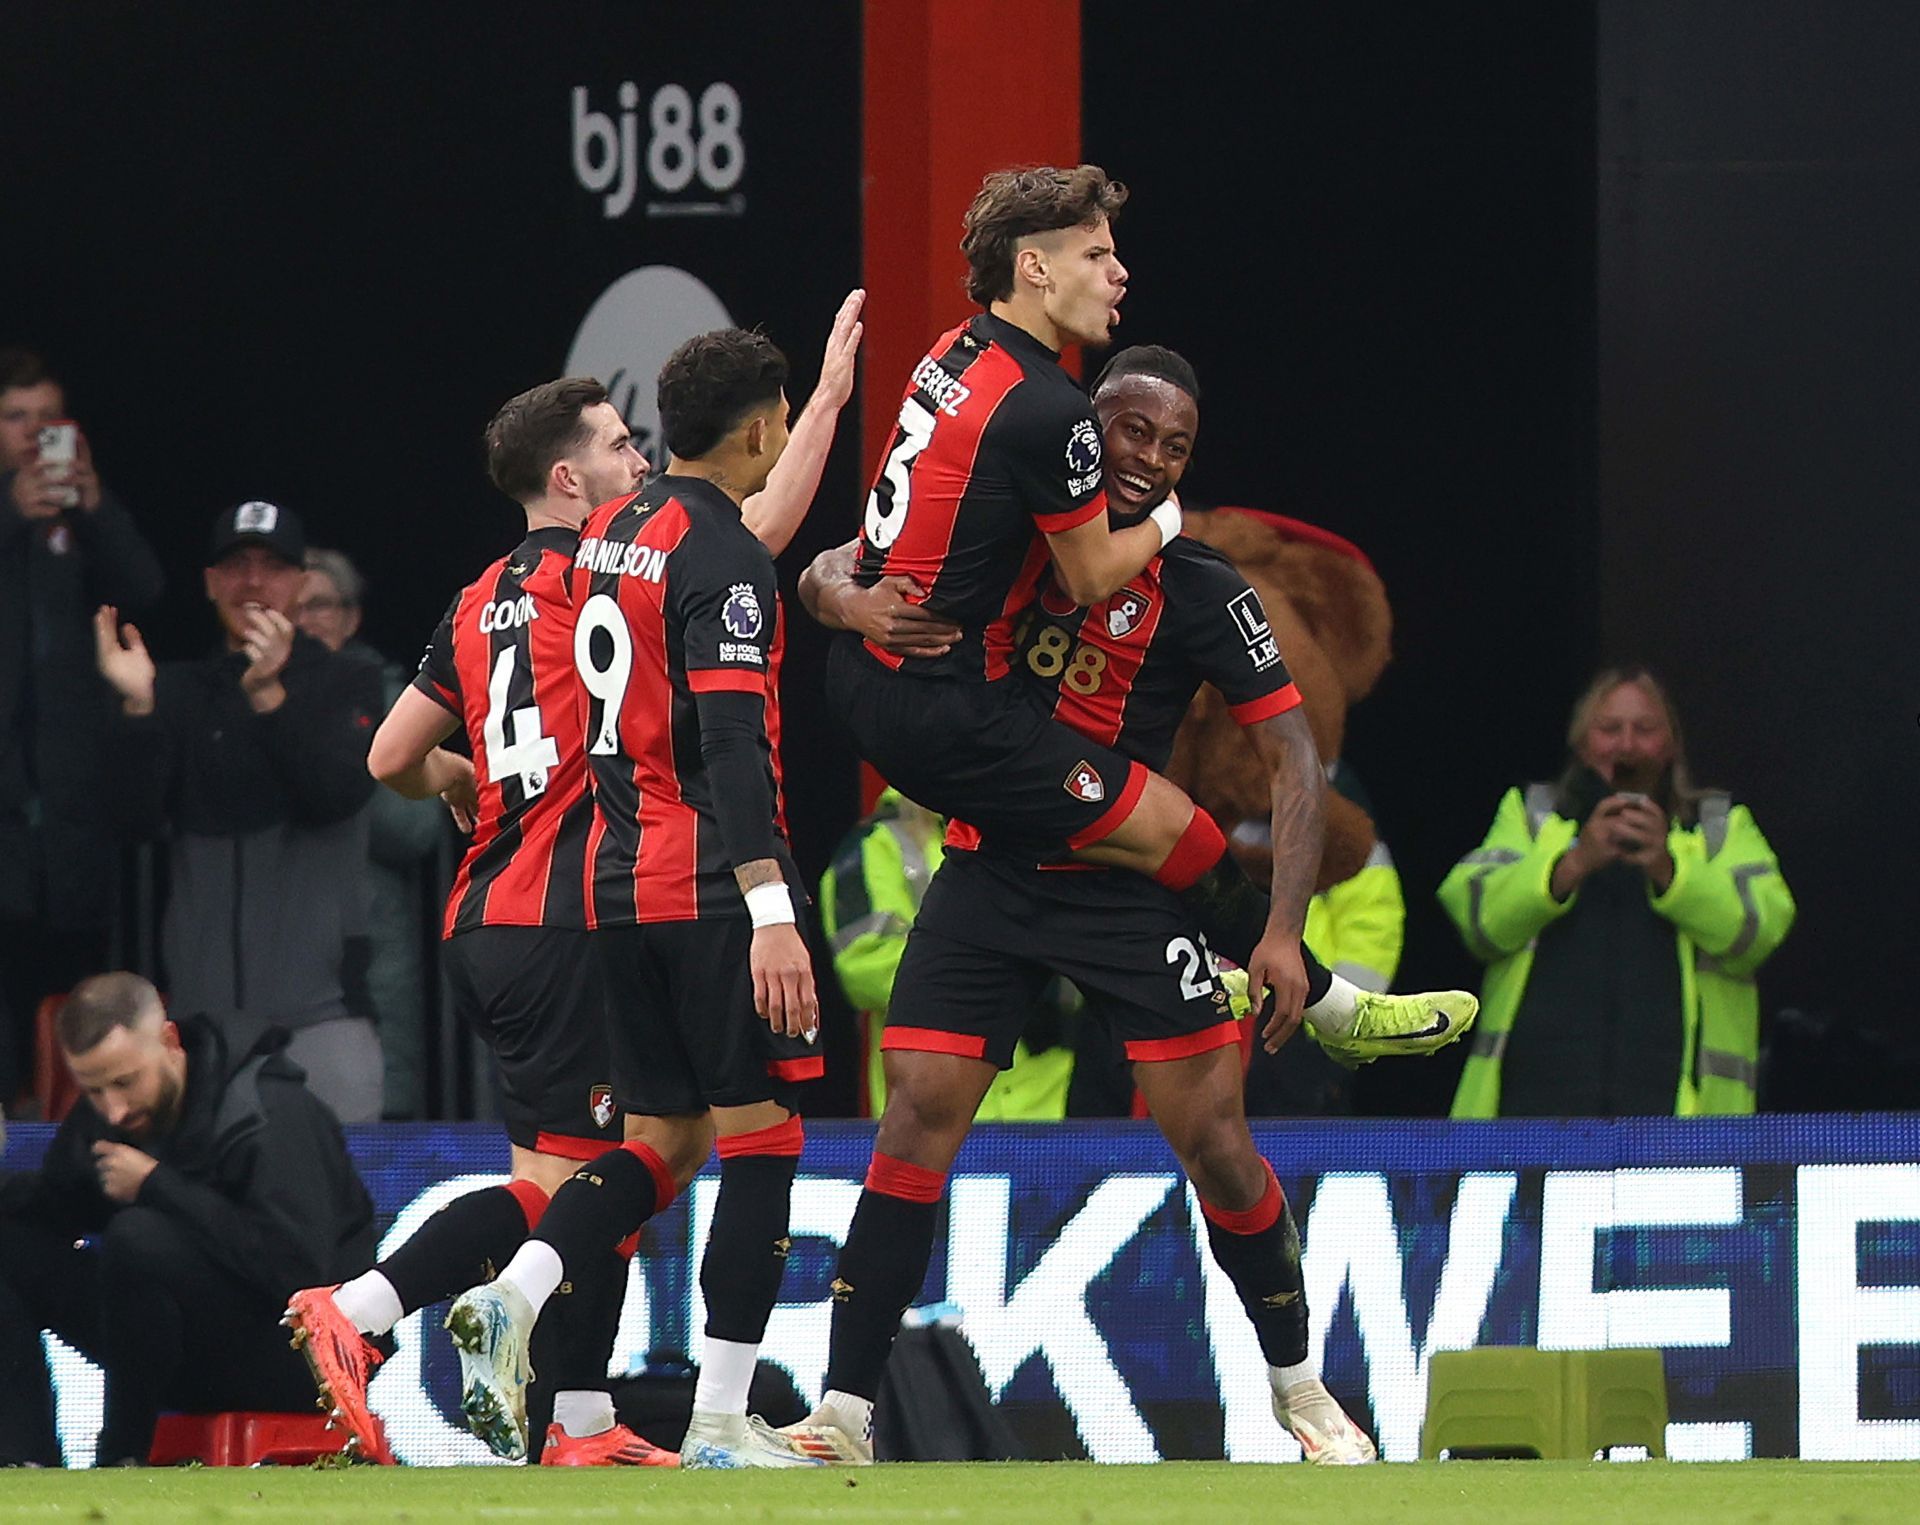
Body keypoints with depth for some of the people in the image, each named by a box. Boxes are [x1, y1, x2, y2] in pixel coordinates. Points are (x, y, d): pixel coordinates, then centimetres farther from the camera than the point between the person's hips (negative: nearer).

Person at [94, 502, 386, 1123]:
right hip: (203, 1003, 2)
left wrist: (268, 697, -23)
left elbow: (337, 793, -8)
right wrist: (138, 708, -13)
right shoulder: (179, 691, 15)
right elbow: (137, 815, 3)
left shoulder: (346, 685, 10)